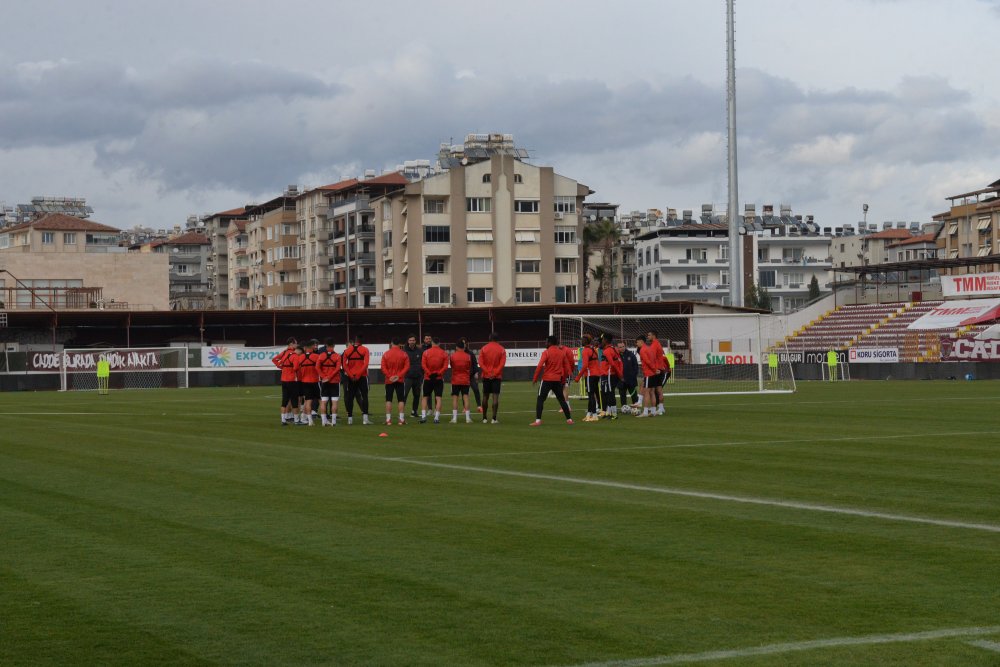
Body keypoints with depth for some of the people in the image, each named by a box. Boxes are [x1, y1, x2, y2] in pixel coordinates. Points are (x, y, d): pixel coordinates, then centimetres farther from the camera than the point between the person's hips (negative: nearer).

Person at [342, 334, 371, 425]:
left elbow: (344, 365, -3)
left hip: (350, 377, 2)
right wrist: (358, 374, -14)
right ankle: (365, 418, -8)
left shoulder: (347, 351, 3)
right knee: (364, 396, 2)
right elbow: (365, 364, -14)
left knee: (350, 397, 9)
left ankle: (350, 418, 8)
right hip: (362, 377, -2)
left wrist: (351, 375, -7)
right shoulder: (364, 350, -4)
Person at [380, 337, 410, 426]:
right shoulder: (404, 354, 0)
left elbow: (383, 368, -6)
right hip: (400, 380, 0)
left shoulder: (386, 354, 0)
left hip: (389, 381, 0)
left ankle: (388, 419, 0)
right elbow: (407, 367, -7)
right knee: (401, 399, 2)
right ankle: (401, 419, -3)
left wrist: (389, 376, -8)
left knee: (388, 400, 4)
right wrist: (399, 375, -11)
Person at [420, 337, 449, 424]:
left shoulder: (426, 352, -1)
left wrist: (429, 373, -14)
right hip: (439, 378, 0)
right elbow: (445, 366, -8)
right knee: (438, 398, 0)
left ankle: (423, 416, 1)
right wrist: (439, 373, -13)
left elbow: (423, 365, -10)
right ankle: (437, 417, -7)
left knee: (425, 397, 10)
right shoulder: (444, 353, 1)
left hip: (428, 378, 0)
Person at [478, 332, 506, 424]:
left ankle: (484, 418, 13)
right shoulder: (502, 350, -2)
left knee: (485, 397, 10)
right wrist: (495, 373, -11)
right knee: (495, 397, -4)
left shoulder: (484, 348, 1)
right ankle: (494, 418, -11)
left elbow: (480, 363, -6)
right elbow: (502, 364, -10)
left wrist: (487, 372, -10)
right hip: (497, 377, -2)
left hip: (486, 376, 2)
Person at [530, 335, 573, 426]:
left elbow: (540, 366, -16)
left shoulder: (546, 352, -8)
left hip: (547, 379, -5)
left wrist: (535, 378, -9)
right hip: (558, 380, 5)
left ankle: (538, 420, -13)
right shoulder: (562, 353, 8)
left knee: (540, 399, -1)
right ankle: (569, 419, 17)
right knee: (561, 399, 17)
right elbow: (567, 367, 12)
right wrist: (563, 379, 22)